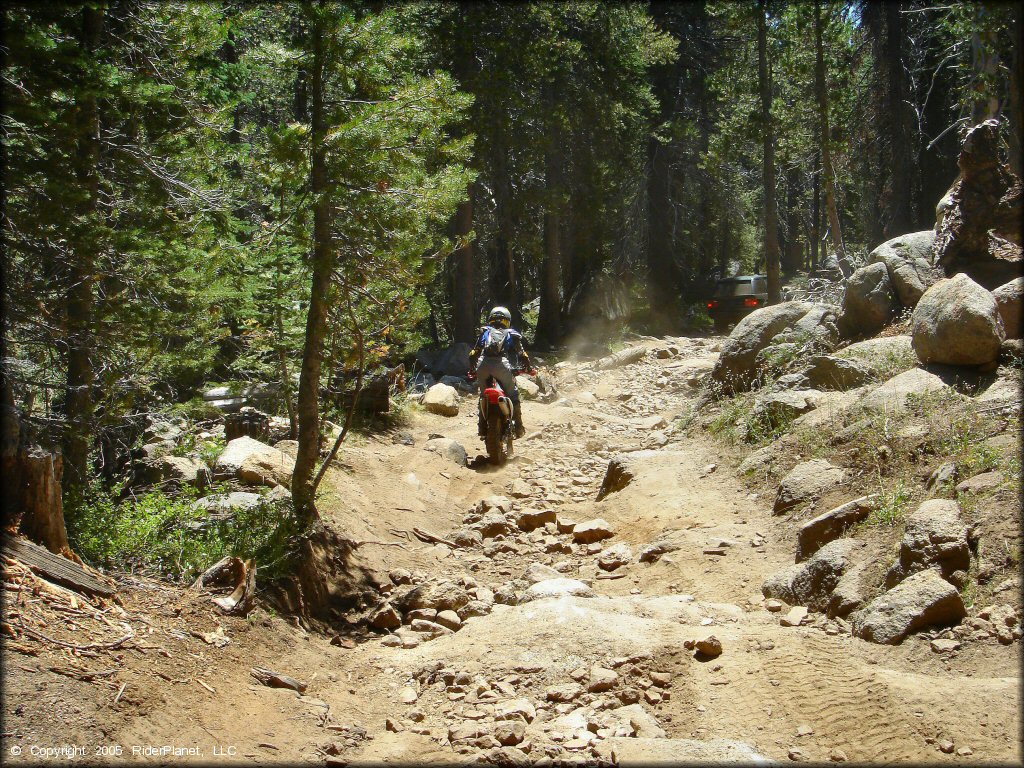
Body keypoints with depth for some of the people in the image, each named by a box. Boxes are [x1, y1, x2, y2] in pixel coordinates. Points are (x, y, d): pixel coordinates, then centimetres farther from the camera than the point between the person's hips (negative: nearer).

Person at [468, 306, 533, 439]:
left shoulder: (485, 332, 26)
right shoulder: (511, 334, 24)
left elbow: (474, 353, 22)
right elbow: (521, 353, 20)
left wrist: (472, 370, 33)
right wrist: (528, 368, 34)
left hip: (483, 365, 2)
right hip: (502, 366, -2)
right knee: (513, 394, 14)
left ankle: (482, 427, 18)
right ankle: (518, 426, 9)